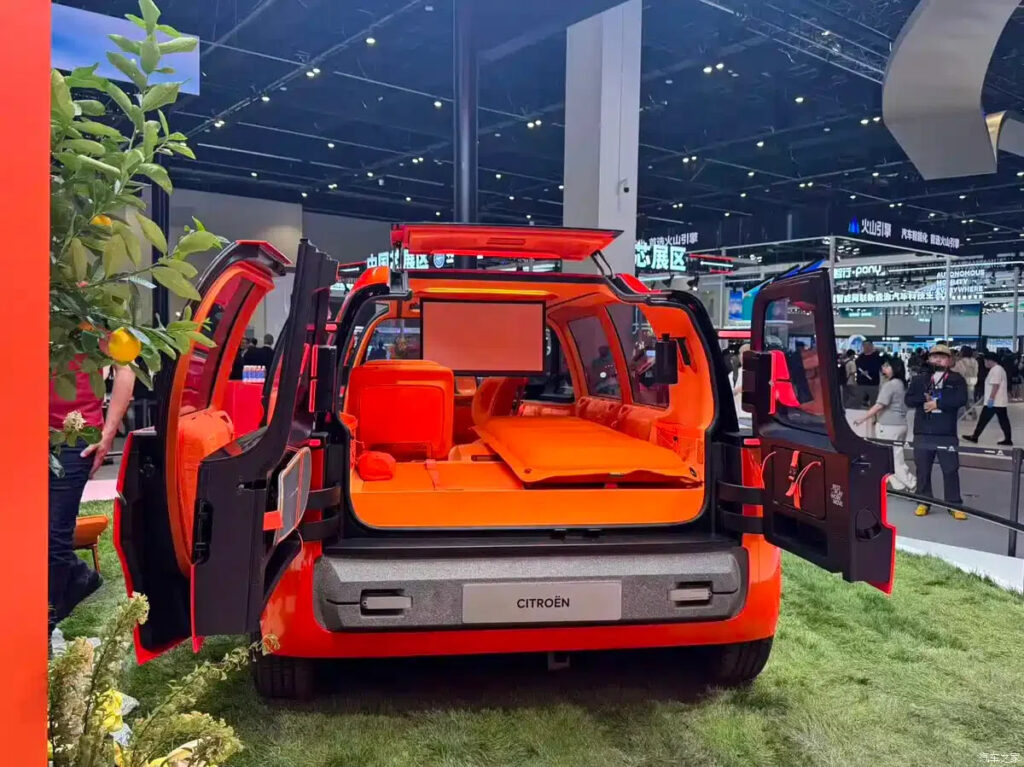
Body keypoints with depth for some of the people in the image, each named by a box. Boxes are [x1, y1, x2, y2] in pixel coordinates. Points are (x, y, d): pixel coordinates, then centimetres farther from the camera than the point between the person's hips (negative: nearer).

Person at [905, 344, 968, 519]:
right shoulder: (920, 378, 8)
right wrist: (924, 399, -15)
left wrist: (937, 403, -16)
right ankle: (924, 502, 19)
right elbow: (908, 399, 2)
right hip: (923, 433, 2)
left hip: (947, 434, -2)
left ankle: (954, 505, 11)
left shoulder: (957, 379, 2)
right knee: (923, 469, 8)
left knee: (950, 470, 2)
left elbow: (961, 399, -12)